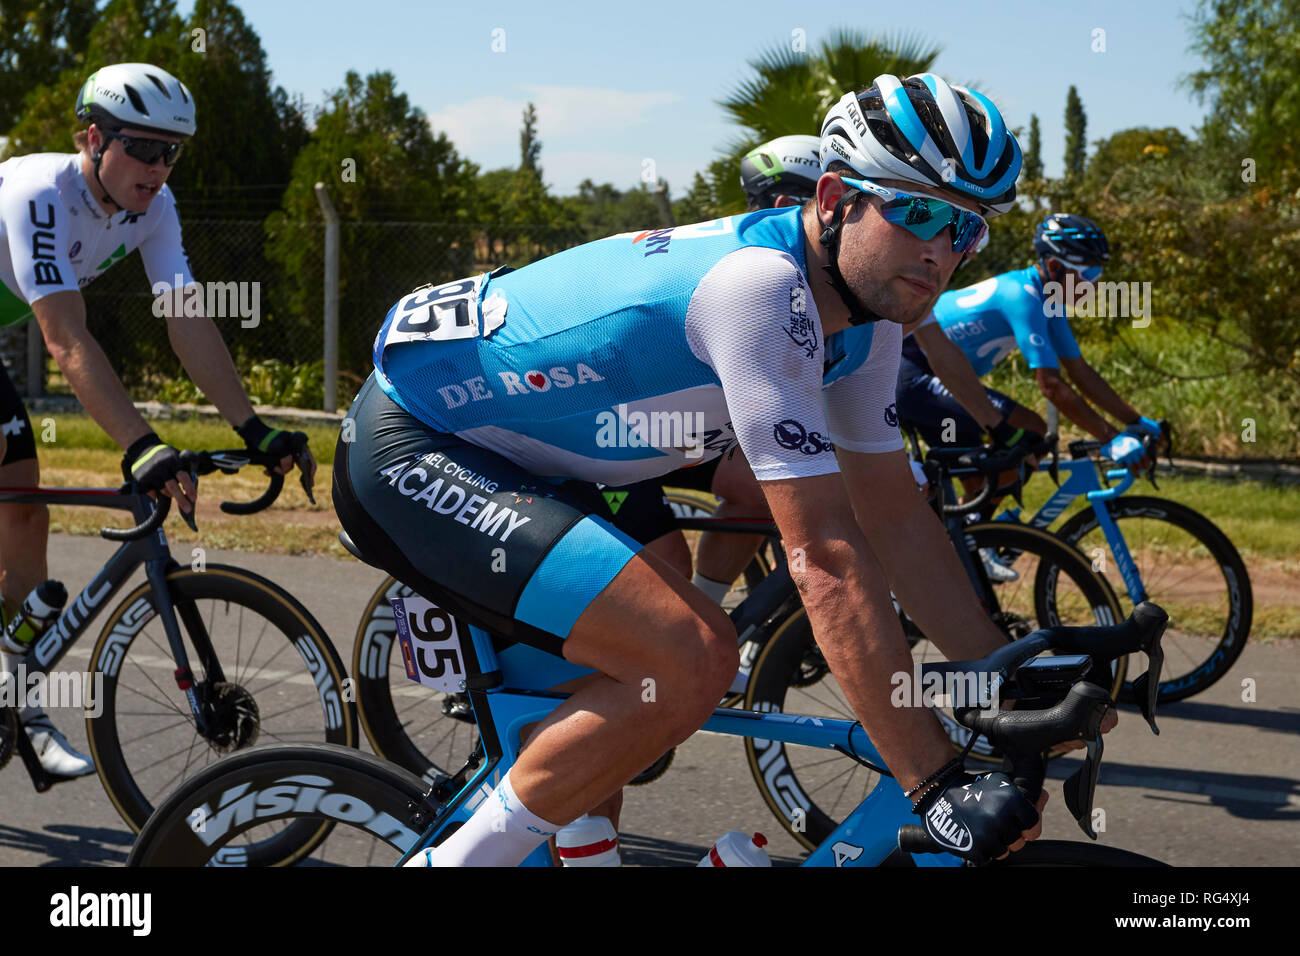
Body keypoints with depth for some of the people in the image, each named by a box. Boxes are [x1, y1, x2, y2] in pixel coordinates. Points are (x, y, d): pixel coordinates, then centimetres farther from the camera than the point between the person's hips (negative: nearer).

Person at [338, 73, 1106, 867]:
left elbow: (895, 518, 6)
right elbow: (827, 555, -32)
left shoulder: (865, 310, 0)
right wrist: (937, 784, -31)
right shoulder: (759, 285, -29)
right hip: (410, 454, -10)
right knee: (691, 659, -22)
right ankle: (460, 858, -9)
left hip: (502, 456, 10)